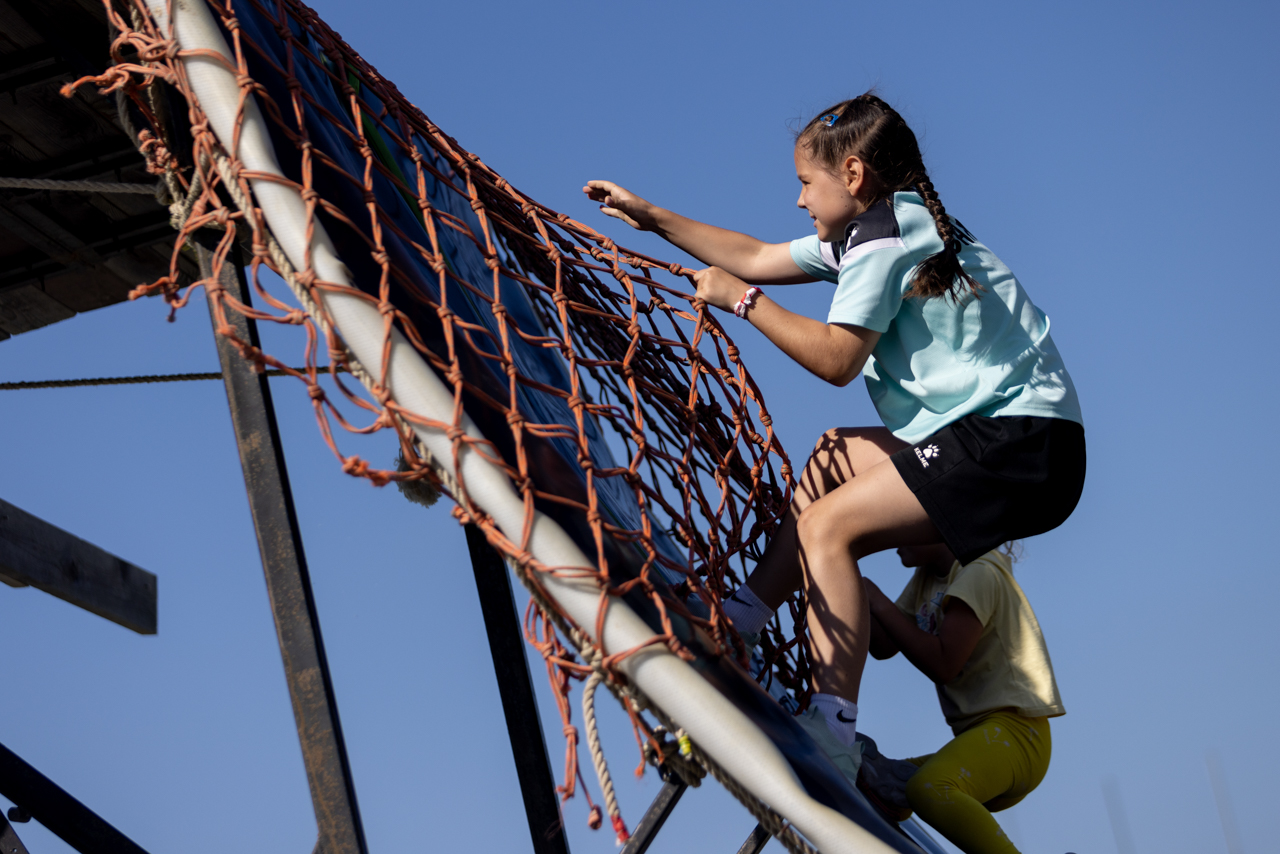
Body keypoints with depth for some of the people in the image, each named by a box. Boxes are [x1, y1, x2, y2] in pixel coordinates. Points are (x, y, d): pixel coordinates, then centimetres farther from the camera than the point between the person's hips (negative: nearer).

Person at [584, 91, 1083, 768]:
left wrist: (742, 300, -7)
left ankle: (833, 733, -21)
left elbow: (836, 359, -17)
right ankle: (740, 620, 16)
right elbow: (758, 257, 27)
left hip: (1020, 447, -11)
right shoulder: (881, 226, 19)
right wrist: (654, 219, 32)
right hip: (1001, 436, 11)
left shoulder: (882, 236, -11)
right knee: (832, 457, 19)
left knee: (827, 527, -16)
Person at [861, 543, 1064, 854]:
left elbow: (941, 665, -19)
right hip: (977, 734, 10)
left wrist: (879, 602, -14)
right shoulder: (926, 578, 18)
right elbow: (883, 647, 12)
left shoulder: (980, 572, -10)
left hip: (1014, 729, -10)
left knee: (928, 789, -35)